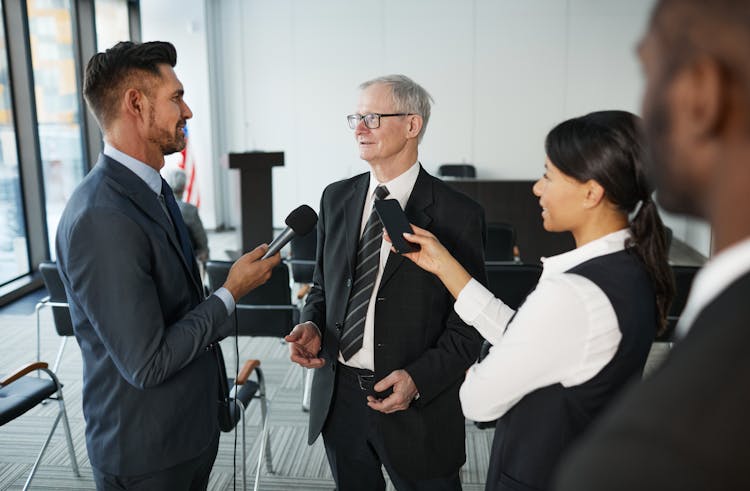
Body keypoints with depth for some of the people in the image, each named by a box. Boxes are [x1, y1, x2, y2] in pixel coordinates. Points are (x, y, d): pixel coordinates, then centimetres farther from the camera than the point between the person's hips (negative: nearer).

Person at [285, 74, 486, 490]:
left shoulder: (457, 215, -12)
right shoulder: (337, 198, 4)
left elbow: (468, 323, -9)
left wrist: (419, 378, -21)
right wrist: (311, 325, -6)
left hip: (417, 405, -4)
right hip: (338, 397, 5)